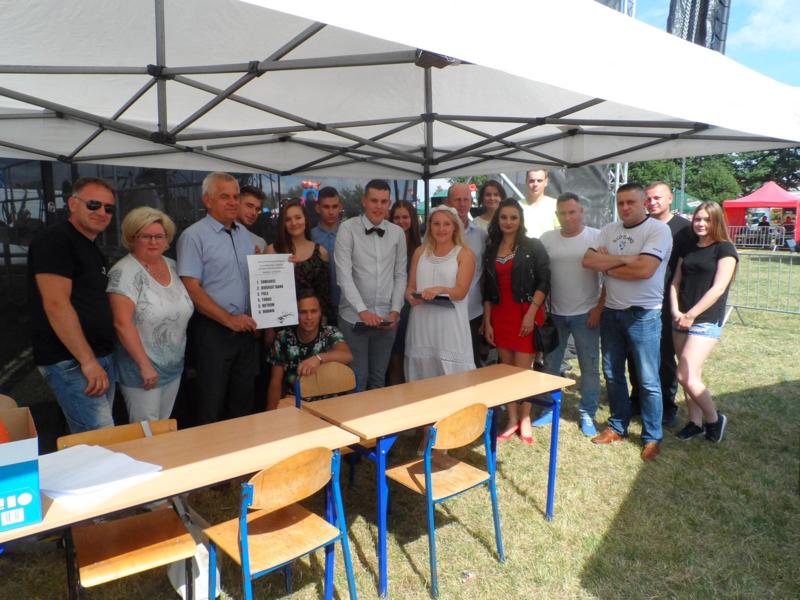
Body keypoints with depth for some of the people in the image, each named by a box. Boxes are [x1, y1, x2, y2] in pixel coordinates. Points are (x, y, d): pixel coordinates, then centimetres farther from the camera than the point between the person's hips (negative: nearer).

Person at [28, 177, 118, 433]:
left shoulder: (94, 250, 19)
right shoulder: (54, 241, -9)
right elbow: (56, 305, -19)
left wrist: (101, 359, 15)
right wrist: (88, 361, -21)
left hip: (101, 357, 9)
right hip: (71, 361, -9)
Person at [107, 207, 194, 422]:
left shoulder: (172, 266, 7)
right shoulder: (125, 272, -14)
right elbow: (122, 323, -20)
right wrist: (145, 365, -20)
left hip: (174, 366, 7)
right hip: (141, 369, -7)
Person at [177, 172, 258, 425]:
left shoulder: (245, 234, 13)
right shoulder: (194, 236, -7)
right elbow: (192, 289, -13)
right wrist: (229, 320, -15)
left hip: (247, 328, 6)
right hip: (212, 330, -6)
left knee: (243, 399, 14)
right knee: (212, 404, 4)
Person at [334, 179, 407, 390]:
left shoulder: (397, 233, 6)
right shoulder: (348, 229, -5)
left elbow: (400, 275, 9)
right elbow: (344, 274, -11)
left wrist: (395, 310, -2)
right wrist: (363, 311, -18)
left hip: (387, 318, 3)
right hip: (354, 317, -3)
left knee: (379, 378, 13)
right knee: (357, 379, 2)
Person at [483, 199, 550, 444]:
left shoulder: (533, 247, -1)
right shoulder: (491, 248, 10)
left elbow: (544, 282, -7)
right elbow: (487, 289, 12)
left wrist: (531, 314, -15)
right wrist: (487, 321, 8)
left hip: (526, 314, -4)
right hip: (499, 316, 4)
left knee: (522, 370, -2)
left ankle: (525, 421, 13)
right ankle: (512, 421, 18)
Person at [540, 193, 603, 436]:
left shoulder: (596, 237, -5)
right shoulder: (547, 239, 3)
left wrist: (599, 308, -9)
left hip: (586, 314, -3)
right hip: (554, 313, 3)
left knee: (589, 367, 5)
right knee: (550, 365, 12)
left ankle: (587, 414, 18)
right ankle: (550, 408, 27)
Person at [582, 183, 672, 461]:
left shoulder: (658, 229, -11)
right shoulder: (609, 230, 7)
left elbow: (644, 270, -23)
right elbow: (588, 260, -5)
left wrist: (607, 266, -9)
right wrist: (624, 259, -16)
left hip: (643, 314, -6)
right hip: (611, 311, 6)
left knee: (647, 380, 3)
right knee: (612, 374, 15)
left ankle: (652, 437, 18)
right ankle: (618, 426, 32)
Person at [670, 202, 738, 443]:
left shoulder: (725, 248, -4)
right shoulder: (687, 248, 14)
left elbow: (718, 288, -12)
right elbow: (676, 282, 11)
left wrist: (690, 315, -14)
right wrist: (676, 311, -5)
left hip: (706, 321, -6)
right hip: (681, 321, 6)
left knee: (686, 376, -11)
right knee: (691, 375, 10)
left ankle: (714, 419, 10)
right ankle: (695, 422, 23)